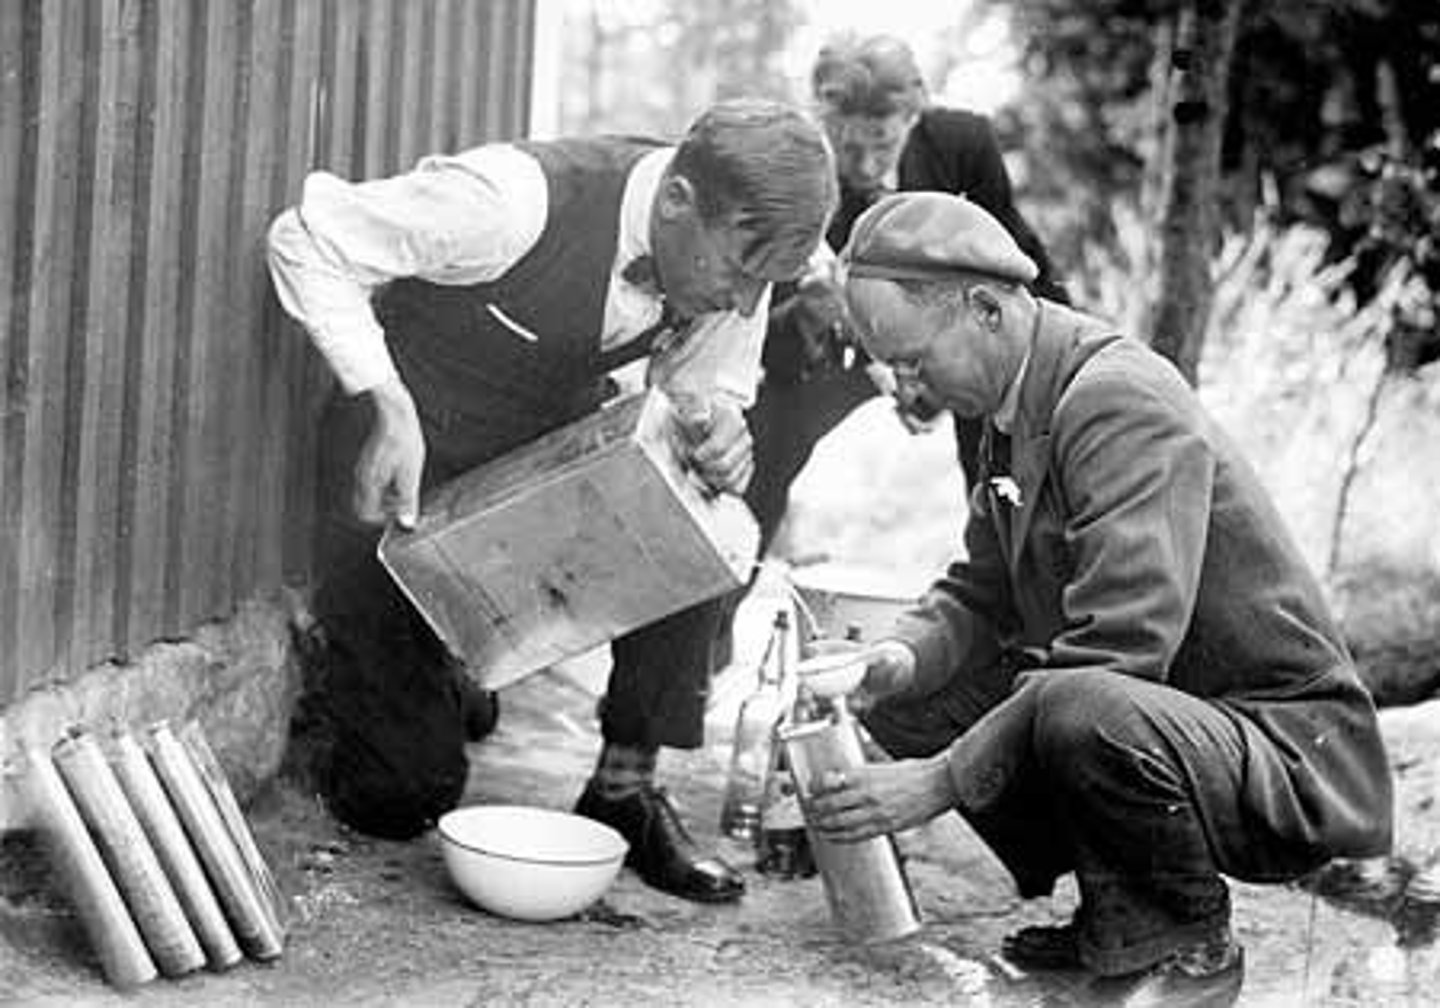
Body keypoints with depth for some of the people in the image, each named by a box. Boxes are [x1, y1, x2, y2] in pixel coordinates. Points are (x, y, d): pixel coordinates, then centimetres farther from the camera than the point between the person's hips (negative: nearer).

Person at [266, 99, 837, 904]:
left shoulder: (735, 248, -16)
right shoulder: (517, 203, -34)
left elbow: (706, 394, 0)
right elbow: (307, 239, -26)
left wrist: (718, 435, -26)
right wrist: (387, 407, -36)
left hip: (560, 436, 5)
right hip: (414, 442, -5)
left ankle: (626, 787, -6)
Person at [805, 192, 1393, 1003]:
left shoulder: (1121, 400, -23)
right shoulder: (1018, 404, 6)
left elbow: (1120, 647, -31)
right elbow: (982, 592, 13)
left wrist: (944, 780, -28)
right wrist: (904, 655, -10)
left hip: (1287, 752, -9)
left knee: (1082, 710, -38)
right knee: (911, 698, 1)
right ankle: (1115, 915, 10)